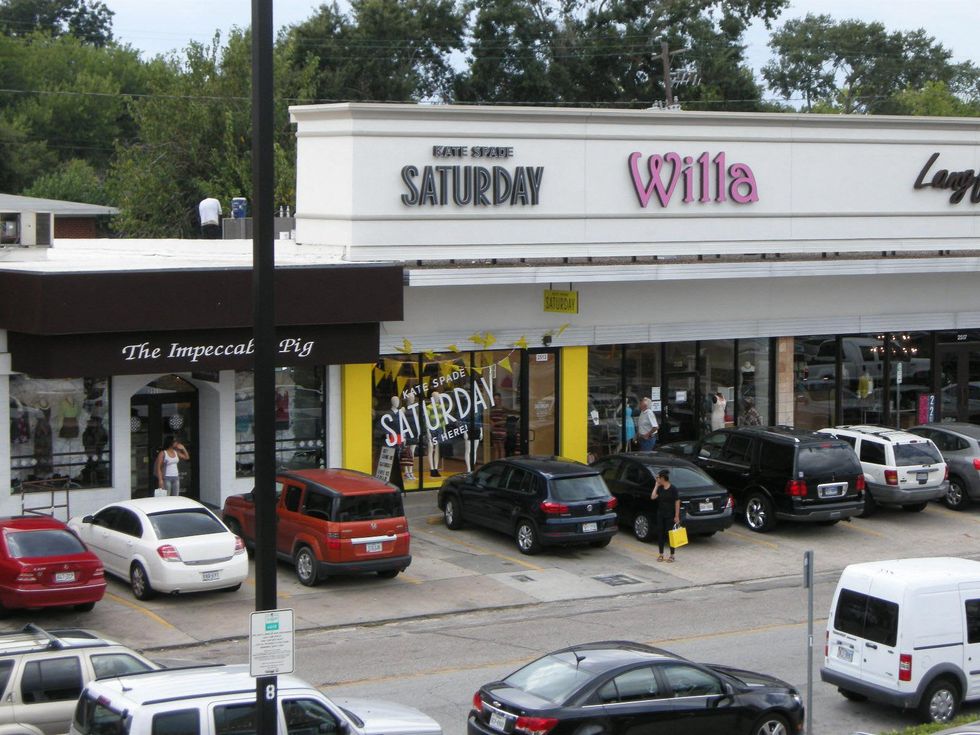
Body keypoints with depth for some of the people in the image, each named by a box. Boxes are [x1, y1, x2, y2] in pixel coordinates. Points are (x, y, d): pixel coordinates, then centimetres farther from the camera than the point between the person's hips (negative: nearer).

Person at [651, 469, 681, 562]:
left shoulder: (673, 489, -11)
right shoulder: (660, 489, 6)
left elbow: (677, 503, -11)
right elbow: (653, 497, -5)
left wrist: (677, 516, -13)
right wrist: (656, 486, -4)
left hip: (670, 516, -6)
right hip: (660, 515, 6)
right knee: (660, 534, 8)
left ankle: (672, 555, 8)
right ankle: (661, 554, 17)